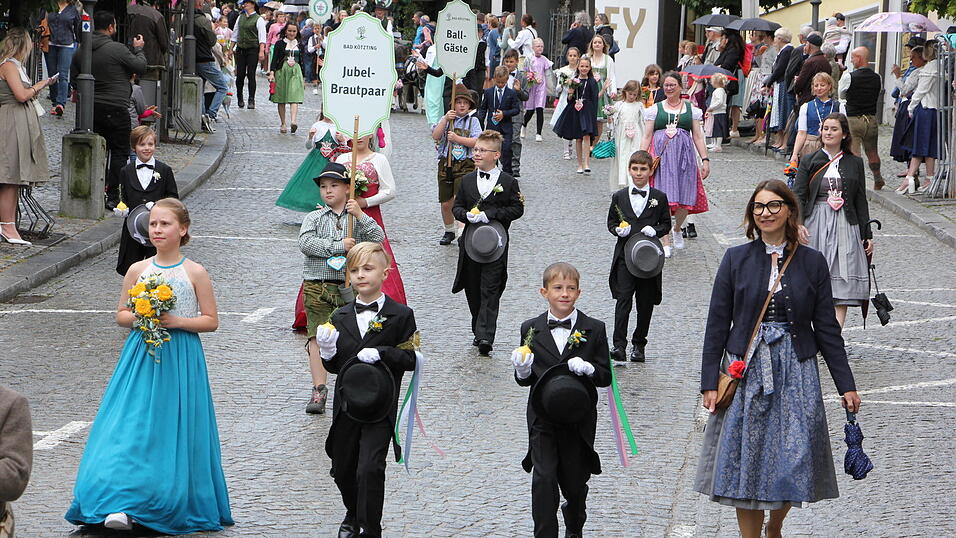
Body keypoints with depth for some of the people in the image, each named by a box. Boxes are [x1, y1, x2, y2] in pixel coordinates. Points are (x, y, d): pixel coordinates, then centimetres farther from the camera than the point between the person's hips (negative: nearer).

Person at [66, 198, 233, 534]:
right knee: (130, 427, -9)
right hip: (141, 358, 2)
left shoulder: (195, 273, -2)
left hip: (180, 360, -2)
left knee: (173, 430, -2)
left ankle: (175, 506, 8)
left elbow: (211, 320, 0)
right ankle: (122, 504, -14)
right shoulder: (137, 270, 6)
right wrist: (137, 317, -8)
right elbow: (120, 315, 13)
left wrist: (179, 321, -14)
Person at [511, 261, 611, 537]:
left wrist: (588, 369, -21)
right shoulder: (531, 330, 2)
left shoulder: (594, 330, -1)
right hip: (542, 419, 0)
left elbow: (606, 376, -1)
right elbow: (525, 380, 8)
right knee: (544, 479, -12)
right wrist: (522, 370, -16)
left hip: (578, 419, 0)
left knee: (574, 481, 12)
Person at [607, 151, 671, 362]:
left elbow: (666, 224, 9)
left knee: (645, 303, 6)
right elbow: (611, 222, 12)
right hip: (624, 255, -1)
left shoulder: (659, 198, 4)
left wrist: (655, 230, -12)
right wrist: (618, 230, -9)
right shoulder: (619, 197, 6)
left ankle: (639, 345, 19)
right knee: (623, 299, -12)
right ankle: (619, 345, -16)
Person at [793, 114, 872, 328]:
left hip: (845, 225, 1)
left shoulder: (854, 163, 10)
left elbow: (860, 201, 12)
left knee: (842, 284, -8)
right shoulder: (809, 162, 6)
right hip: (816, 225, -1)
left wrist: (867, 235, 9)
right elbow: (798, 195, -1)